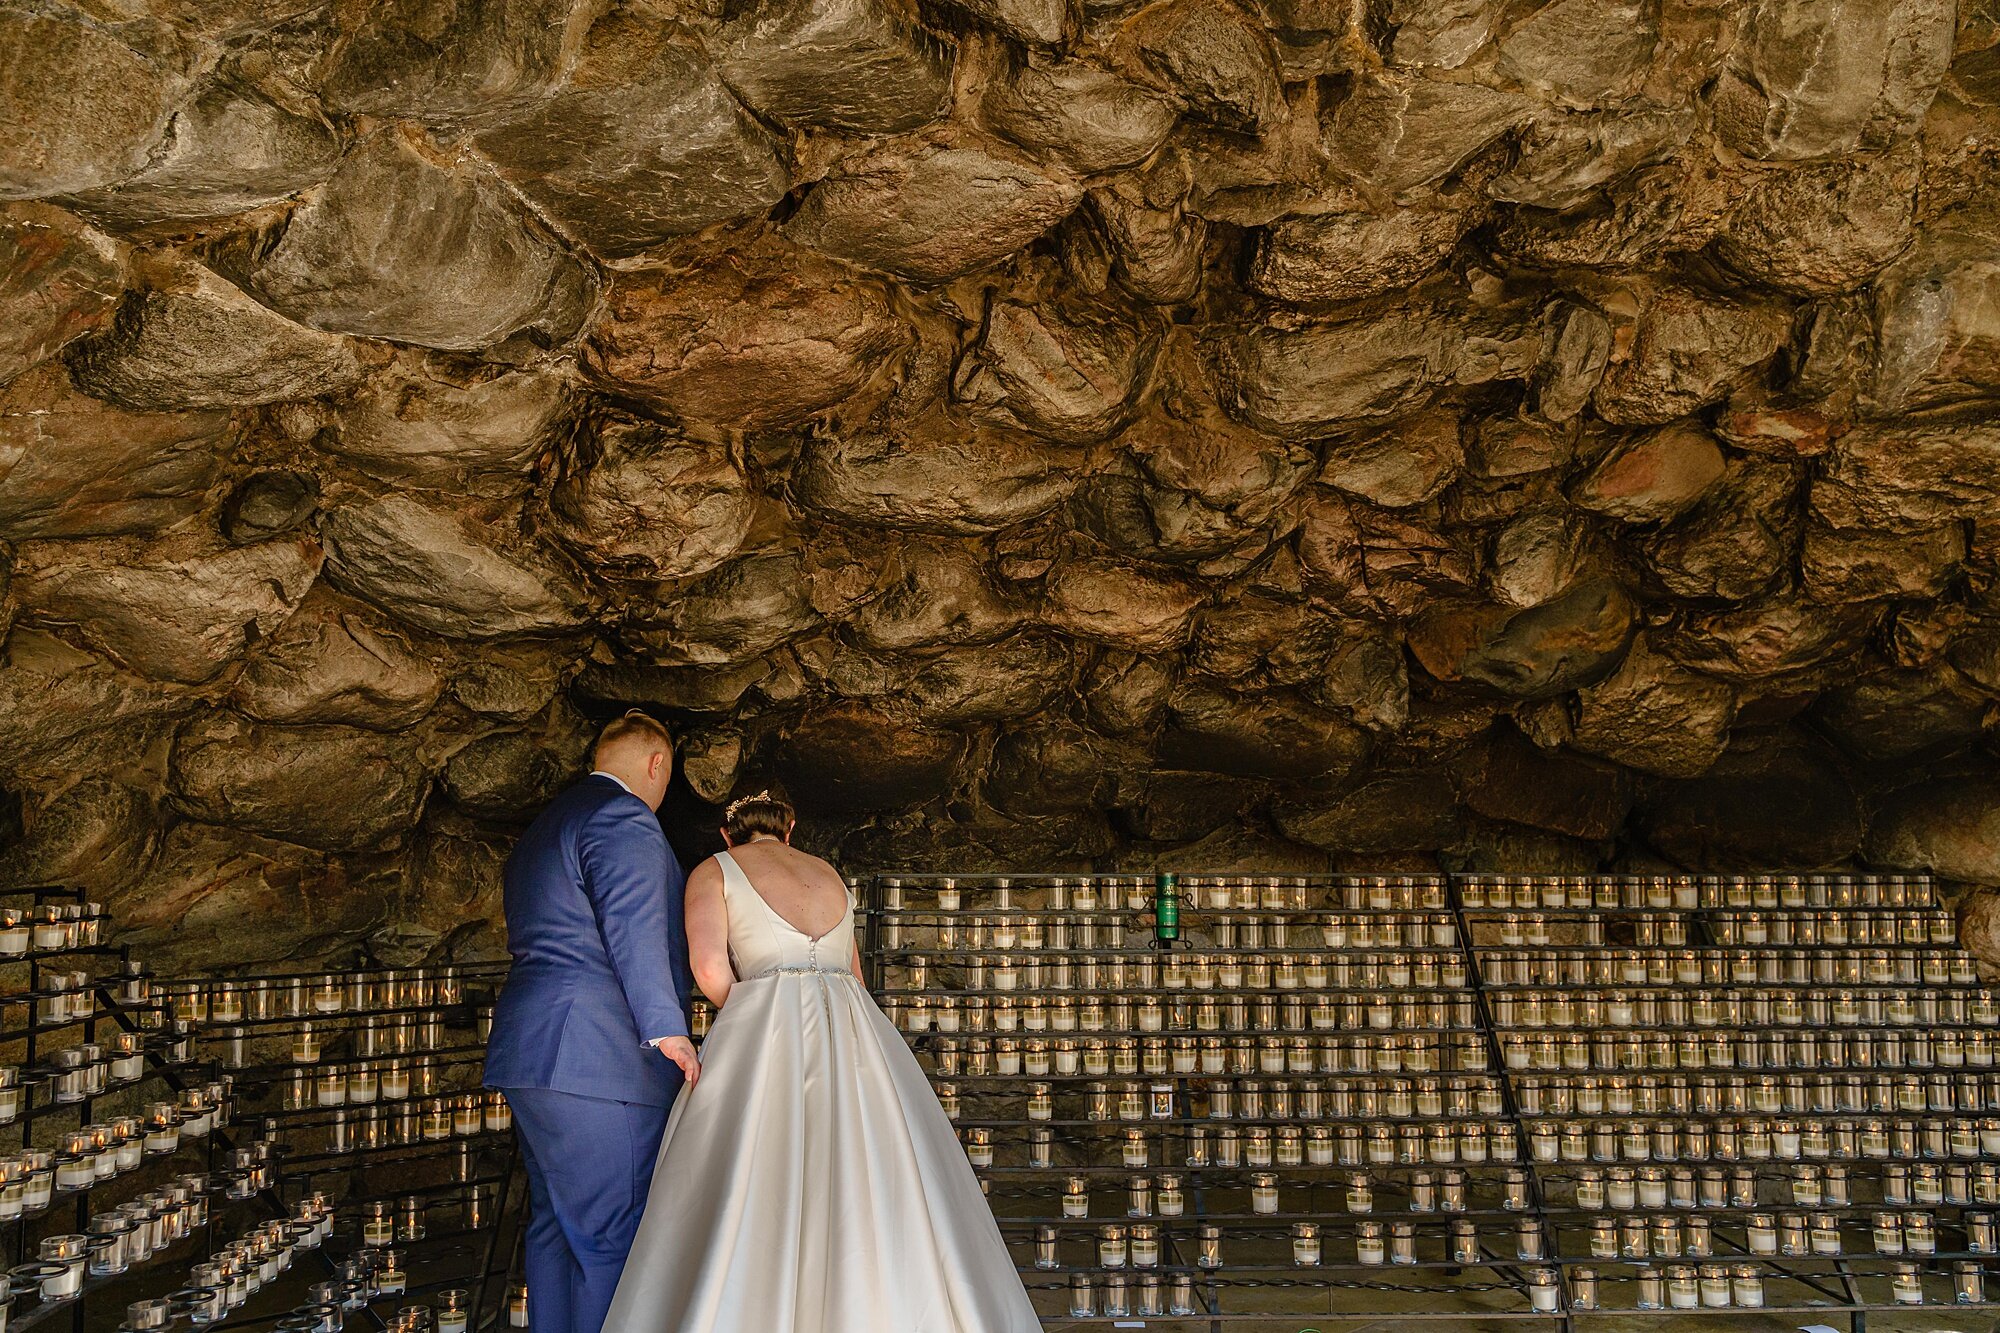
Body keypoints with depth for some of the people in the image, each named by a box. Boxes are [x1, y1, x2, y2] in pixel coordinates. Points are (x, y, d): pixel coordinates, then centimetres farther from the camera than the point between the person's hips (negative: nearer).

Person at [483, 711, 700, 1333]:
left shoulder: (544, 827, 24)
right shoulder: (624, 817, -9)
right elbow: (634, 931, -18)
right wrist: (669, 1030, -19)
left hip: (533, 1054, 11)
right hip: (600, 1063, -10)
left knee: (555, 1225, 14)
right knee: (611, 1235, -7)